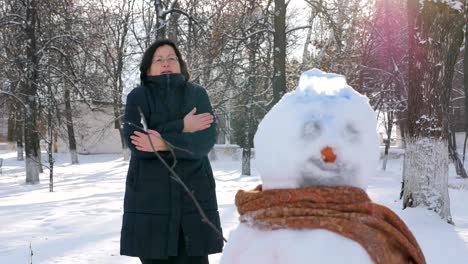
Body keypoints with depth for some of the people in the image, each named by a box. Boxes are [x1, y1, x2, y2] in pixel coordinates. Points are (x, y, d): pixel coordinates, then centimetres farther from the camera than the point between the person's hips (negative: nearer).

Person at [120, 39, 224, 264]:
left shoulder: (197, 94, 8)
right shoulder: (138, 97, 4)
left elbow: (206, 140, -6)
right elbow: (134, 141, -11)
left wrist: (165, 143, -18)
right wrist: (181, 126, -11)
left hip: (193, 194, 1)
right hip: (150, 196, -1)